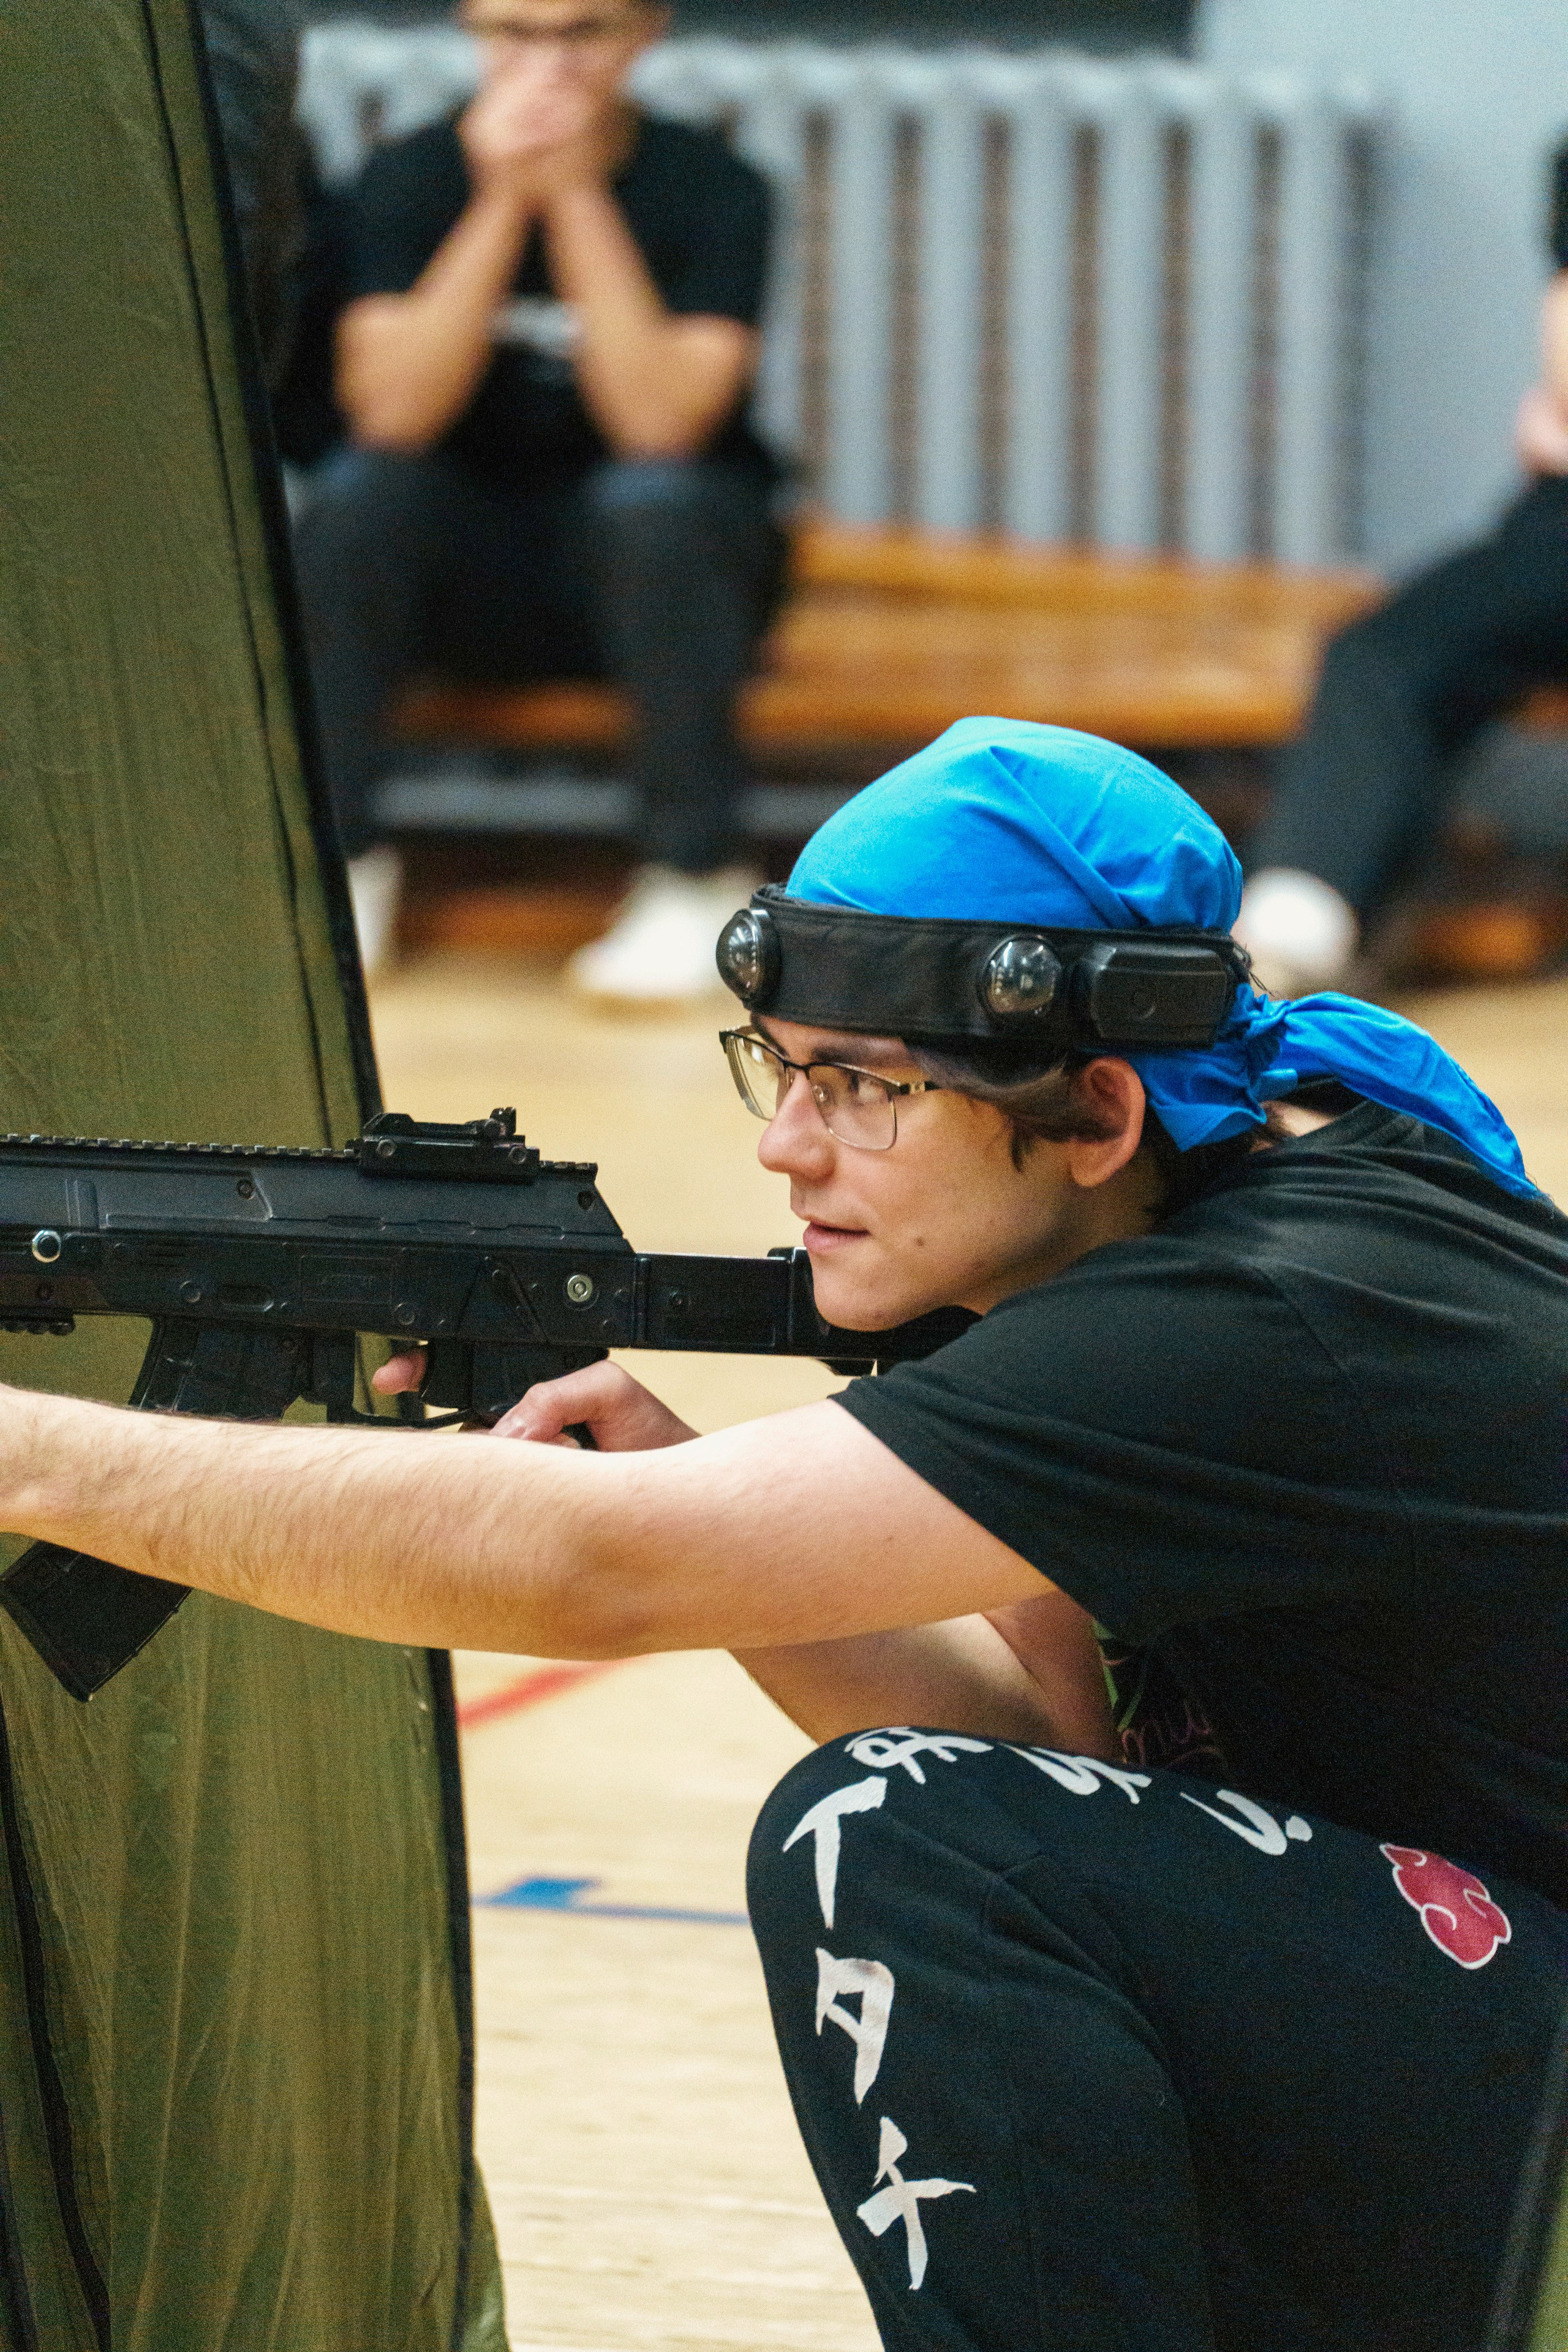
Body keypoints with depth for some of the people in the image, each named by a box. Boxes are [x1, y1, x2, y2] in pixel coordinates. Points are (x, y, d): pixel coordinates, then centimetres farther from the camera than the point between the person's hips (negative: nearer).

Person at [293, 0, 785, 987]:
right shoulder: (415, 176, -5)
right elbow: (394, 414, -18)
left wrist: (574, 198, -25)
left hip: (649, 567, -2)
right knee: (357, 494, -28)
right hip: (472, 580, 2)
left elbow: (661, 424, -24)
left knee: (655, 497, -34)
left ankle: (698, 876, -20)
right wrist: (503, 203, -24)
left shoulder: (712, 189, -11)